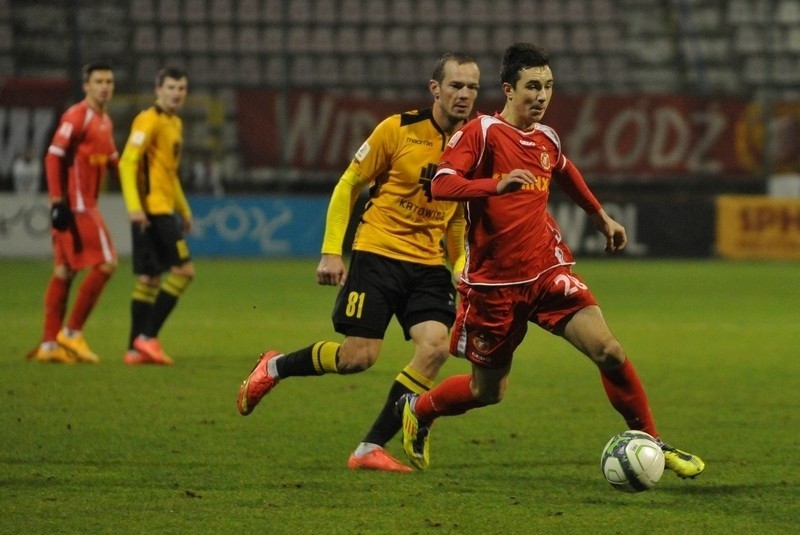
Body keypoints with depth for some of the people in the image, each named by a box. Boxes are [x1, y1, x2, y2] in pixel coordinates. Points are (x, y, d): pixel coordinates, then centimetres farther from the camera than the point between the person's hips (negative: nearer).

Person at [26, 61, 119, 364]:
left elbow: (112, 161, 24)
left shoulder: (105, 121, 15)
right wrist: (57, 201, -22)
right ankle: (72, 333, -5)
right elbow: (53, 157, -17)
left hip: (86, 205, 9)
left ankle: (50, 344, 11)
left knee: (65, 270, 9)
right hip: (74, 205, -9)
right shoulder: (77, 116, -12)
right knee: (106, 263, -11)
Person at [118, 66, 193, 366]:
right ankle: (147, 337, -9)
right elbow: (128, 162, -19)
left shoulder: (175, 124, 18)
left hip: (163, 209, 9)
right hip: (150, 208, -9)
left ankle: (136, 349, 9)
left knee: (149, 279, 8)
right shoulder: (149, 121, -11)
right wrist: (134, 205, -27)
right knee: (183, 270, -11)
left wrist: (183, 210, 28)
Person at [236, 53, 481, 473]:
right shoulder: (398, 130, -9)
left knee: (435, 345, -18)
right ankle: (274, 367, 21)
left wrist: (461, 265, 6)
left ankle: (371, 448, -8)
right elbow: (348, 186, -1)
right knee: (358, 356, -9)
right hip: (379, 253, -4)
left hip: (428, 264, 4)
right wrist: (332, 252, -7)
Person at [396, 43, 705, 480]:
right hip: (493, 282, -4)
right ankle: (417, 411, 38)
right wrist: (498, 184, -39)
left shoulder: (546, 140, 8)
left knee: (607, 350, -15)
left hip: (547, 271, 4)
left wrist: (602, 219, 40)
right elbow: (441, 184, -24)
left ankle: (650, 443, -2)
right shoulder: (482, 132, -10)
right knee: (487, 391, 8)